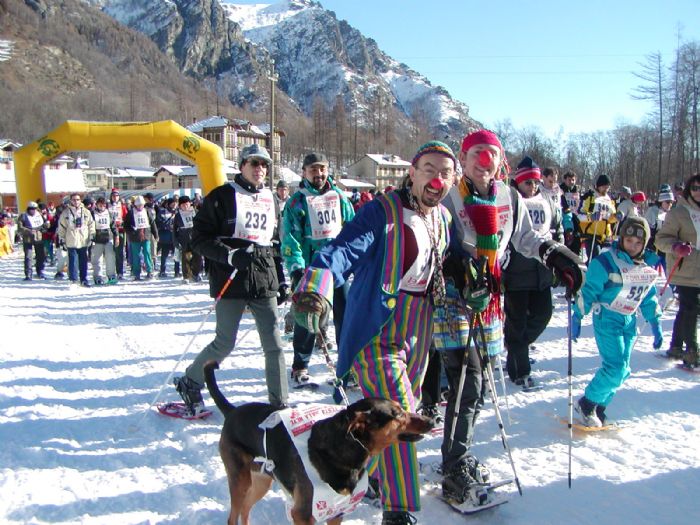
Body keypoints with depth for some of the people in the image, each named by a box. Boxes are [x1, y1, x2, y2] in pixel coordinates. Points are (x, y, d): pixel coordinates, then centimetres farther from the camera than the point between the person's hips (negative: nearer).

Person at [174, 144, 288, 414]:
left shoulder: (269, 198, 15)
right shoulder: (223, 196, -3)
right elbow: (199, 237, -7)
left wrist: (279, 278, 19)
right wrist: (230, 255, -21)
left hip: (264, 282, 5)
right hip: (231, 281, -5)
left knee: (274, 344, 1)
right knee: (225, 343, 2)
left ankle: (279, 402, 12)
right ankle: (190, 383, 26)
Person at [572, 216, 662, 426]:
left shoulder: (648, 265, 6)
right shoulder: (607, 261, -14)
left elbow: (649, 296, 17)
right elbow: (588, 290, -12)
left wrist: (655, 323, 17)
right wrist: (577, 317, -14)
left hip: (630, 321, 7)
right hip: (607, 320, -7)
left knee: (621, 371, 6)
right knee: (615, 367, -14)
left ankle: (599, 407, 20)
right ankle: (587, 403, 3)